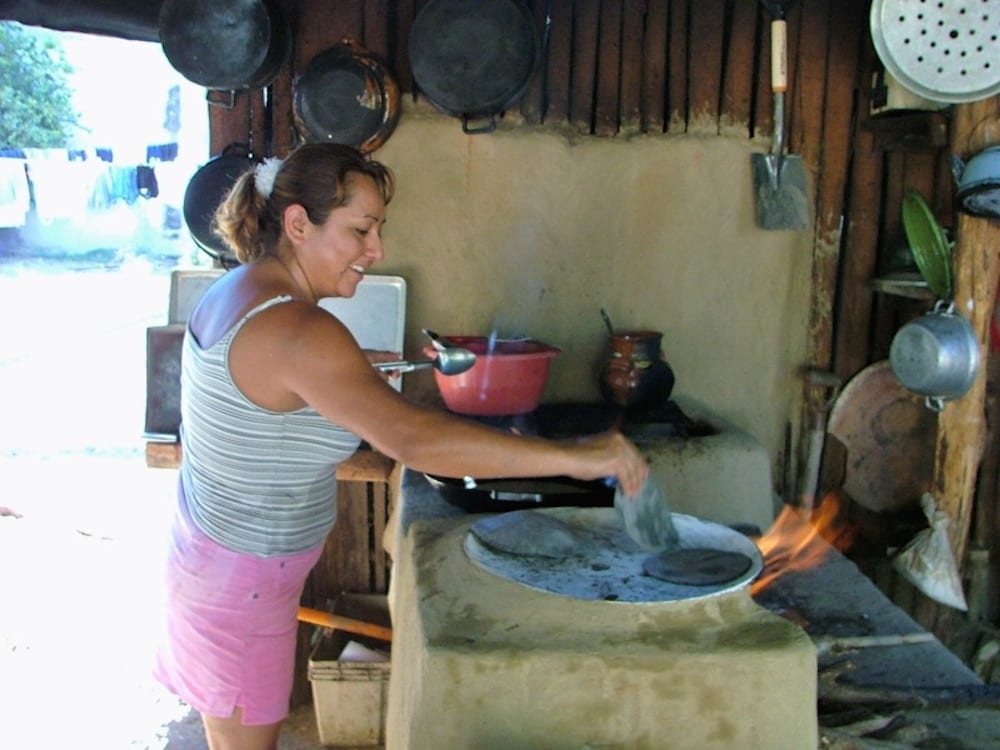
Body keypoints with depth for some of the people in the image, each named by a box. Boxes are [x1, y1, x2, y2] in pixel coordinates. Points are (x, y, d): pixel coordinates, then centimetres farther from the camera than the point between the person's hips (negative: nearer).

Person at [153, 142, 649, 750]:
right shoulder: (295, 331, -32)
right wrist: (575, 456, -41)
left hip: (208, 542, 9)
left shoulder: (236, 290, 0)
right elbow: (412, 438, -43)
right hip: (242, 581, -9)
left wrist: (348, 370, 14)